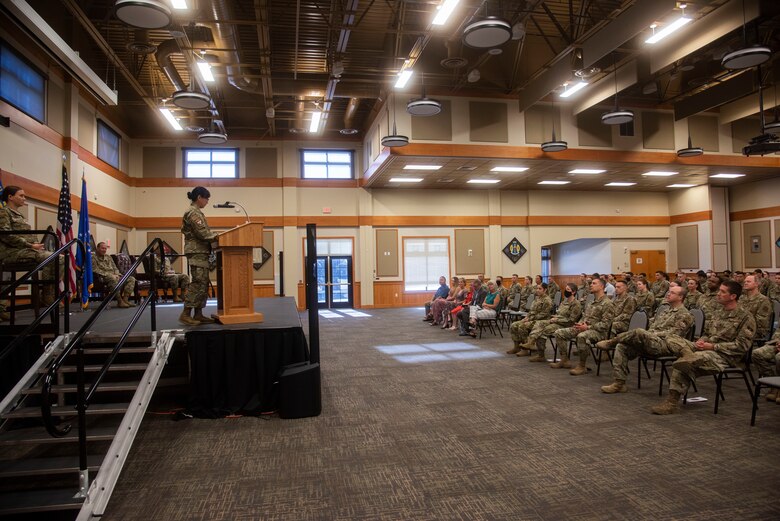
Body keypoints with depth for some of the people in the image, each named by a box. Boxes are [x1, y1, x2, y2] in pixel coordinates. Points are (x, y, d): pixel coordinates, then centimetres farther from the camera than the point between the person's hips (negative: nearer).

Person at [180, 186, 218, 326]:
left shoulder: (196, 212, 21)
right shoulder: (193, 212, -10)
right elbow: (202, 232, -17)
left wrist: (215, 236, 10)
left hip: (200, 252, 10)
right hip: (197, 252, -10)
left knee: (203, 283, 7)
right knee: (199, 283, -12)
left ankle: (198, 314, 8)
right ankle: (185, 314, -11)